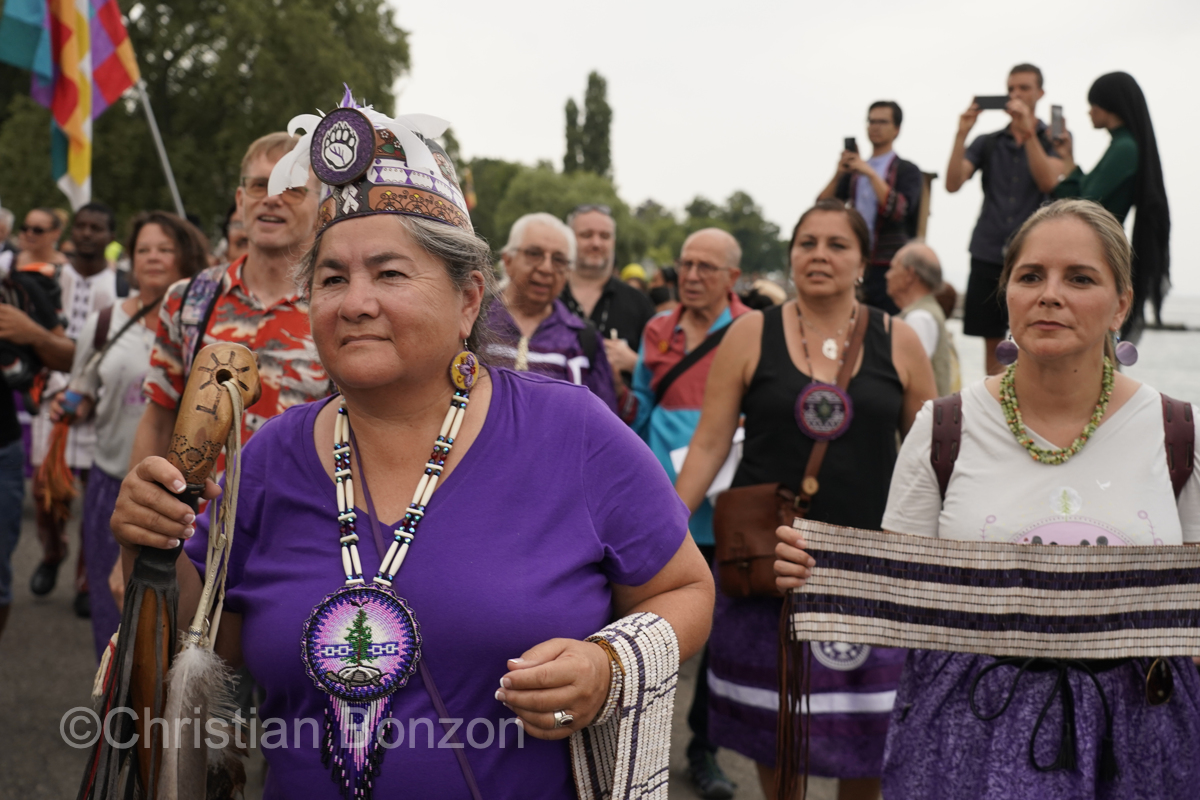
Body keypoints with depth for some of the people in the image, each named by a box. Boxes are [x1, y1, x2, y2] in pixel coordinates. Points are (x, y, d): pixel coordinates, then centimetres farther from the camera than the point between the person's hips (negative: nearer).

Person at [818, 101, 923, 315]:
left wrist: (871, 173, -18)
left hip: (889, 270, -5)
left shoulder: (907, 171, 2)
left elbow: (897, 211, -15)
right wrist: (838, 175, -8)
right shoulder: (853, 173, 15)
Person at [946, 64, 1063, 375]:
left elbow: (1049, 182, -13)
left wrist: (1028, 132, -18)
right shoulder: (987, 143, 12)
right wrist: (961, 133, -11)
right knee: (992, 343, 6)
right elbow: (953, 183, -1)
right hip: (988, 255, 3)